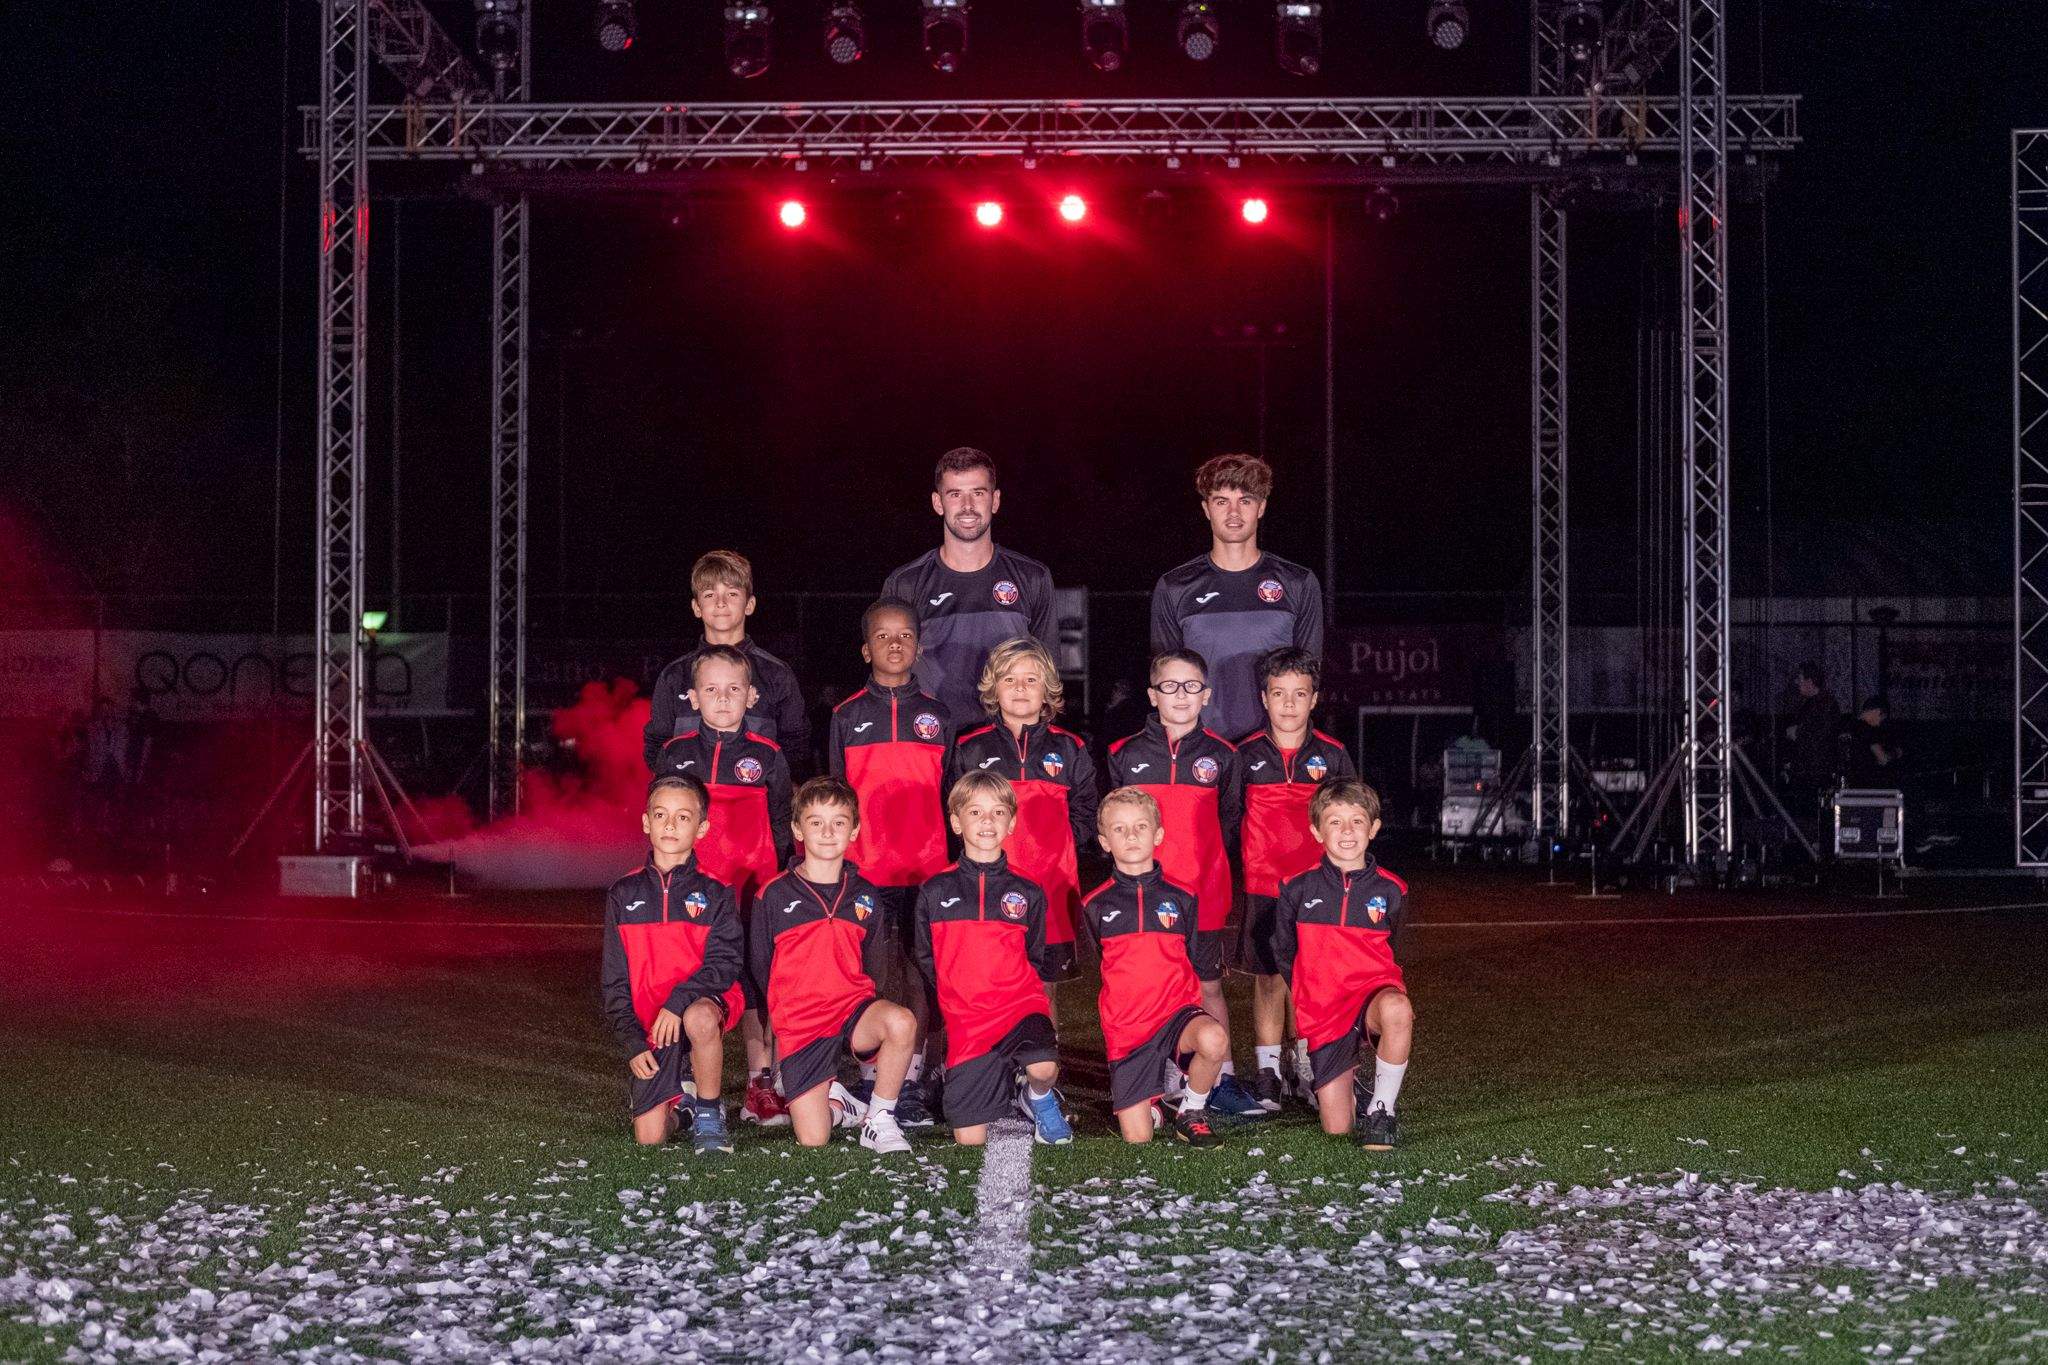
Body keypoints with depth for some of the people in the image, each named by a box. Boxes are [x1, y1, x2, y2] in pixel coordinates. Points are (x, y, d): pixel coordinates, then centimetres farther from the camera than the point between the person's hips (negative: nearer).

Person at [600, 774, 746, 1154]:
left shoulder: (715, 894, 1)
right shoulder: (624, 894, 7)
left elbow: (723, 963, -10)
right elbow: (614, 980, 8)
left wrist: (678, 1002, -26)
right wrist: (632, 1043, -3)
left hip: (703, 1002, -2)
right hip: (649, 1025, 2)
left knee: (700, 1018, -41)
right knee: (649, 1137, -9)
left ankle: (709, 1114, -17)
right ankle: (677, 1098, 27)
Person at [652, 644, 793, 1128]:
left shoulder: (767, 757, 6)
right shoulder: (675, 756, 7)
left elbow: (780, 830, 9)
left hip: (753, 889, 0)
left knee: (754, 978, 0)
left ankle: (761, 1087, 7)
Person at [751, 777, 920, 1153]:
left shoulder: (865, 896, 7)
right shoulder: (775, 895, -1)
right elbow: (760, 968, 7)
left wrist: (863, 1009, 6)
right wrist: (781, 1015, 5)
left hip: (853, 1009, 1)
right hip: (799, 1026, -1)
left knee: (900, 1022, -36)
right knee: (813, 1141, -11)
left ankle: (879, 1119, -14)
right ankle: (836, 1103, 26)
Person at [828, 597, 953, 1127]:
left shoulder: (936, 715, 10)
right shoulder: (847, 716, 8)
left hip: (928, 869, 1)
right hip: (865, 869, -1)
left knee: (923, 975, -1)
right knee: (873, 975, 0)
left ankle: (913, 1084, 4)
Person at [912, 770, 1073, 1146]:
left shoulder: (1027, 893, 6)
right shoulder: (935, 892, 4)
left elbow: (1037, 962, 13)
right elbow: (927, 960, 13)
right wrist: (961, 993, 9)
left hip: (1021, 1004, -1)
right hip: (965, 1020, 1)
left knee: (1043, 1068, -35)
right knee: (970, 1141, -3)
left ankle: (1040, 1098, 3)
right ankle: (1001, 1079, 29)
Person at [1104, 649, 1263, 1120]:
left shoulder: (1221, 755, 3)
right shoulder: (1127, 755, 2)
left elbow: (1228, 819, 11)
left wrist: (1201, 858, 4)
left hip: (1204, 894, 0)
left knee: (1209, 985, 4)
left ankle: (1222, 1081, 9)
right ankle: (1167, 1080, 12)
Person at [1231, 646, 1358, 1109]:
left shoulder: (1332, 756, 3)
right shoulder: (1246, 756, 1)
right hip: (1262, 885, -1)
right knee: (1268, 978, 2)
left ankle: (1307, 1069, 15)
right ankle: (1267, 1073, 10)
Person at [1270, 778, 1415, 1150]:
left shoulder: (1390, 890, -1)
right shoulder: (1298, 889, -1)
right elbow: (1283, 954, 15)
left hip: (1373, 990, -1)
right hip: (1322, 1012, 1)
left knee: (1396, 1009, -41)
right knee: (1337, 1129, -2)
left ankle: (1382, 1109, -21)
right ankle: (1351, 1087, 36)